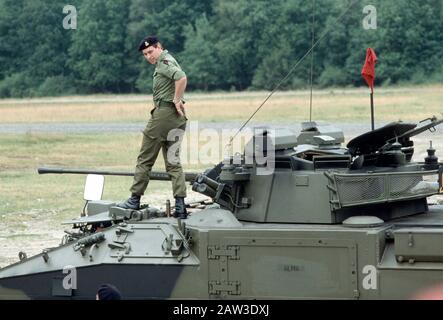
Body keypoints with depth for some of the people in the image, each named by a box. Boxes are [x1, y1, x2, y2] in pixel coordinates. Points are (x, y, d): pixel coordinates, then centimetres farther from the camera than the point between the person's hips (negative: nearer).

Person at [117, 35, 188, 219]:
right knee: (173, 163, 8)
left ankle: (135, 200, 6)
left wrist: (177, 100, -18)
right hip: (177, 118, 10)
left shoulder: (164, 62, -10)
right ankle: (180, 206, -1)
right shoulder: (165, 62, 21)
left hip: (164, 113, -10)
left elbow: (181, 77, -27)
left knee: (145, 159, 1)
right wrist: (177, 102, 10)